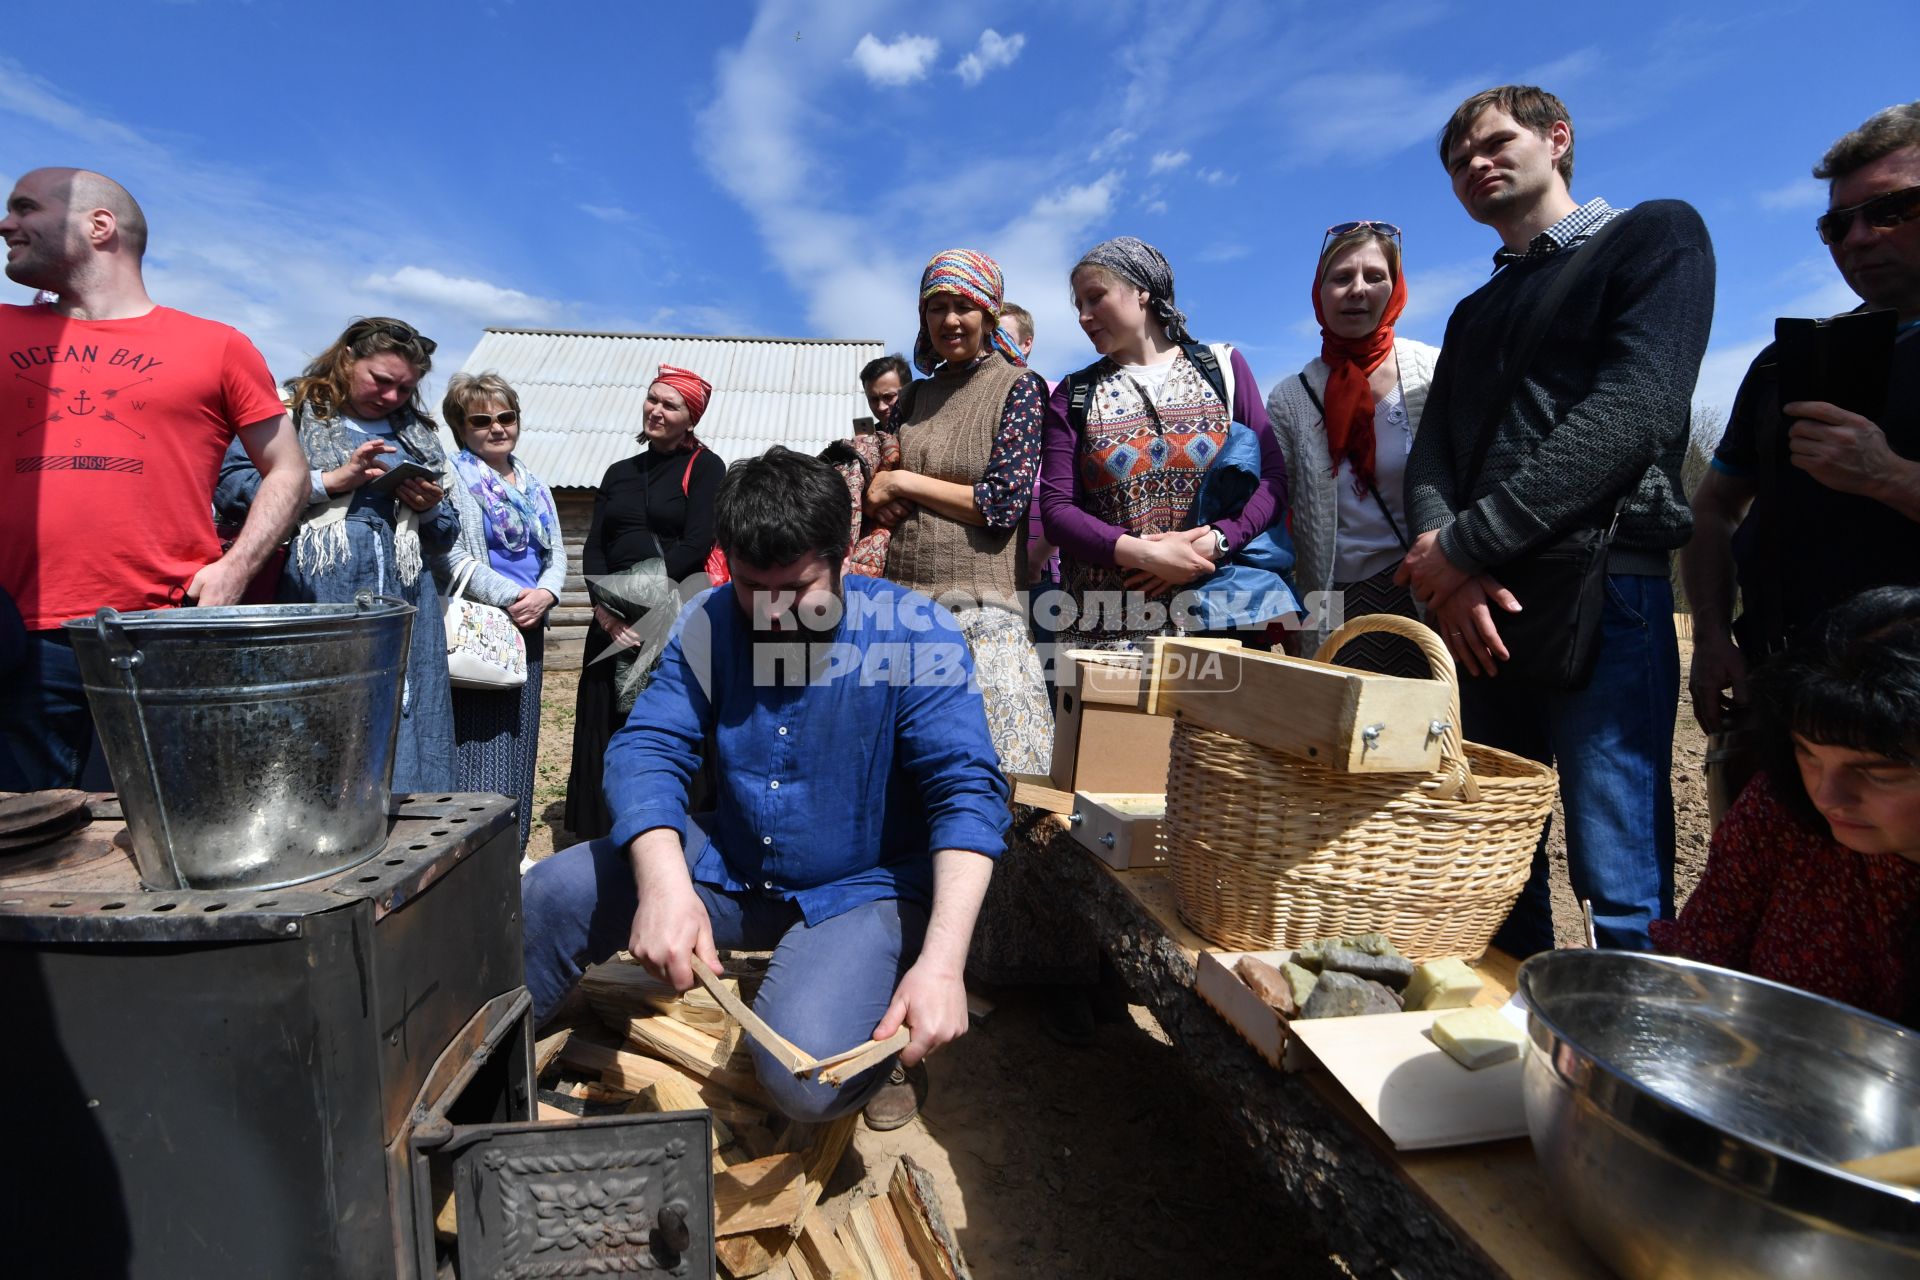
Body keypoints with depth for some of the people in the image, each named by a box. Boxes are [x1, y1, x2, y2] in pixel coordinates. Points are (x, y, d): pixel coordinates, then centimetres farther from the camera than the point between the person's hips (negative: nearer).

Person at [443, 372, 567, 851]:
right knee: (477, 742, -7)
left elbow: (557, 555, 15)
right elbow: (453, 557, -14)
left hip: (528, 631, 7)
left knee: (518, 739, 12)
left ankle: (512, 846, 23)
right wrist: (511, 597, -17)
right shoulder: (453, 478, -4)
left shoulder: (534, 485, 16)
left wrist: (544, 594, -5)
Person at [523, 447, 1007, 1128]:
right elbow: (647, 748, -14)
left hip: (861, 889, -4)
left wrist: (941, 961, -36)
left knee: (805, 1075, -27)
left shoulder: (917, 636, -18)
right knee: (545, 896, -8)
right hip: (728, 868, 5)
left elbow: (967, 791, -24)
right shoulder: (709, 622, -5)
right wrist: (663, 881, -35)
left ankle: (892, 1029, 8)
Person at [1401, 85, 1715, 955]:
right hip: (1472, 605, 6)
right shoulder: (1474, 313, 24)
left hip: (1603, 595, -6)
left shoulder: (1656, 233, 6)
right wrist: (1441, 562, -11)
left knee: (1621, 891, -6)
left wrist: (1466, 544, -14)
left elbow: (1633, 413, -10)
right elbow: (1431, 452, 9)